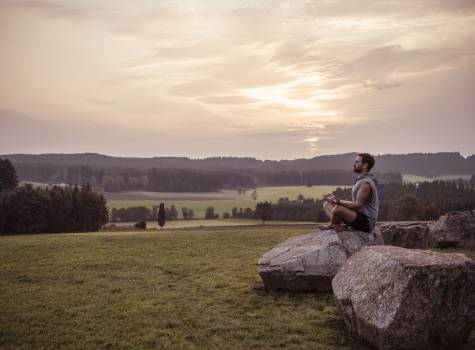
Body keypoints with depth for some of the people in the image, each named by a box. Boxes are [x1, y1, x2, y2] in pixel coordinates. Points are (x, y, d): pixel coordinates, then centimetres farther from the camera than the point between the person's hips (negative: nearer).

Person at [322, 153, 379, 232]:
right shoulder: (360, 180, 15)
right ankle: (342, 225, -13)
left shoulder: (366, 183, -18)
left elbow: (357, 205, -22)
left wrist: (339, 201, -17)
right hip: (358, 216, 11)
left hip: (366, 222, -11)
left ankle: (332, 225, -2)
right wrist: (336, 199, 3)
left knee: (337, 209, -34)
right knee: (327, 204, 8)